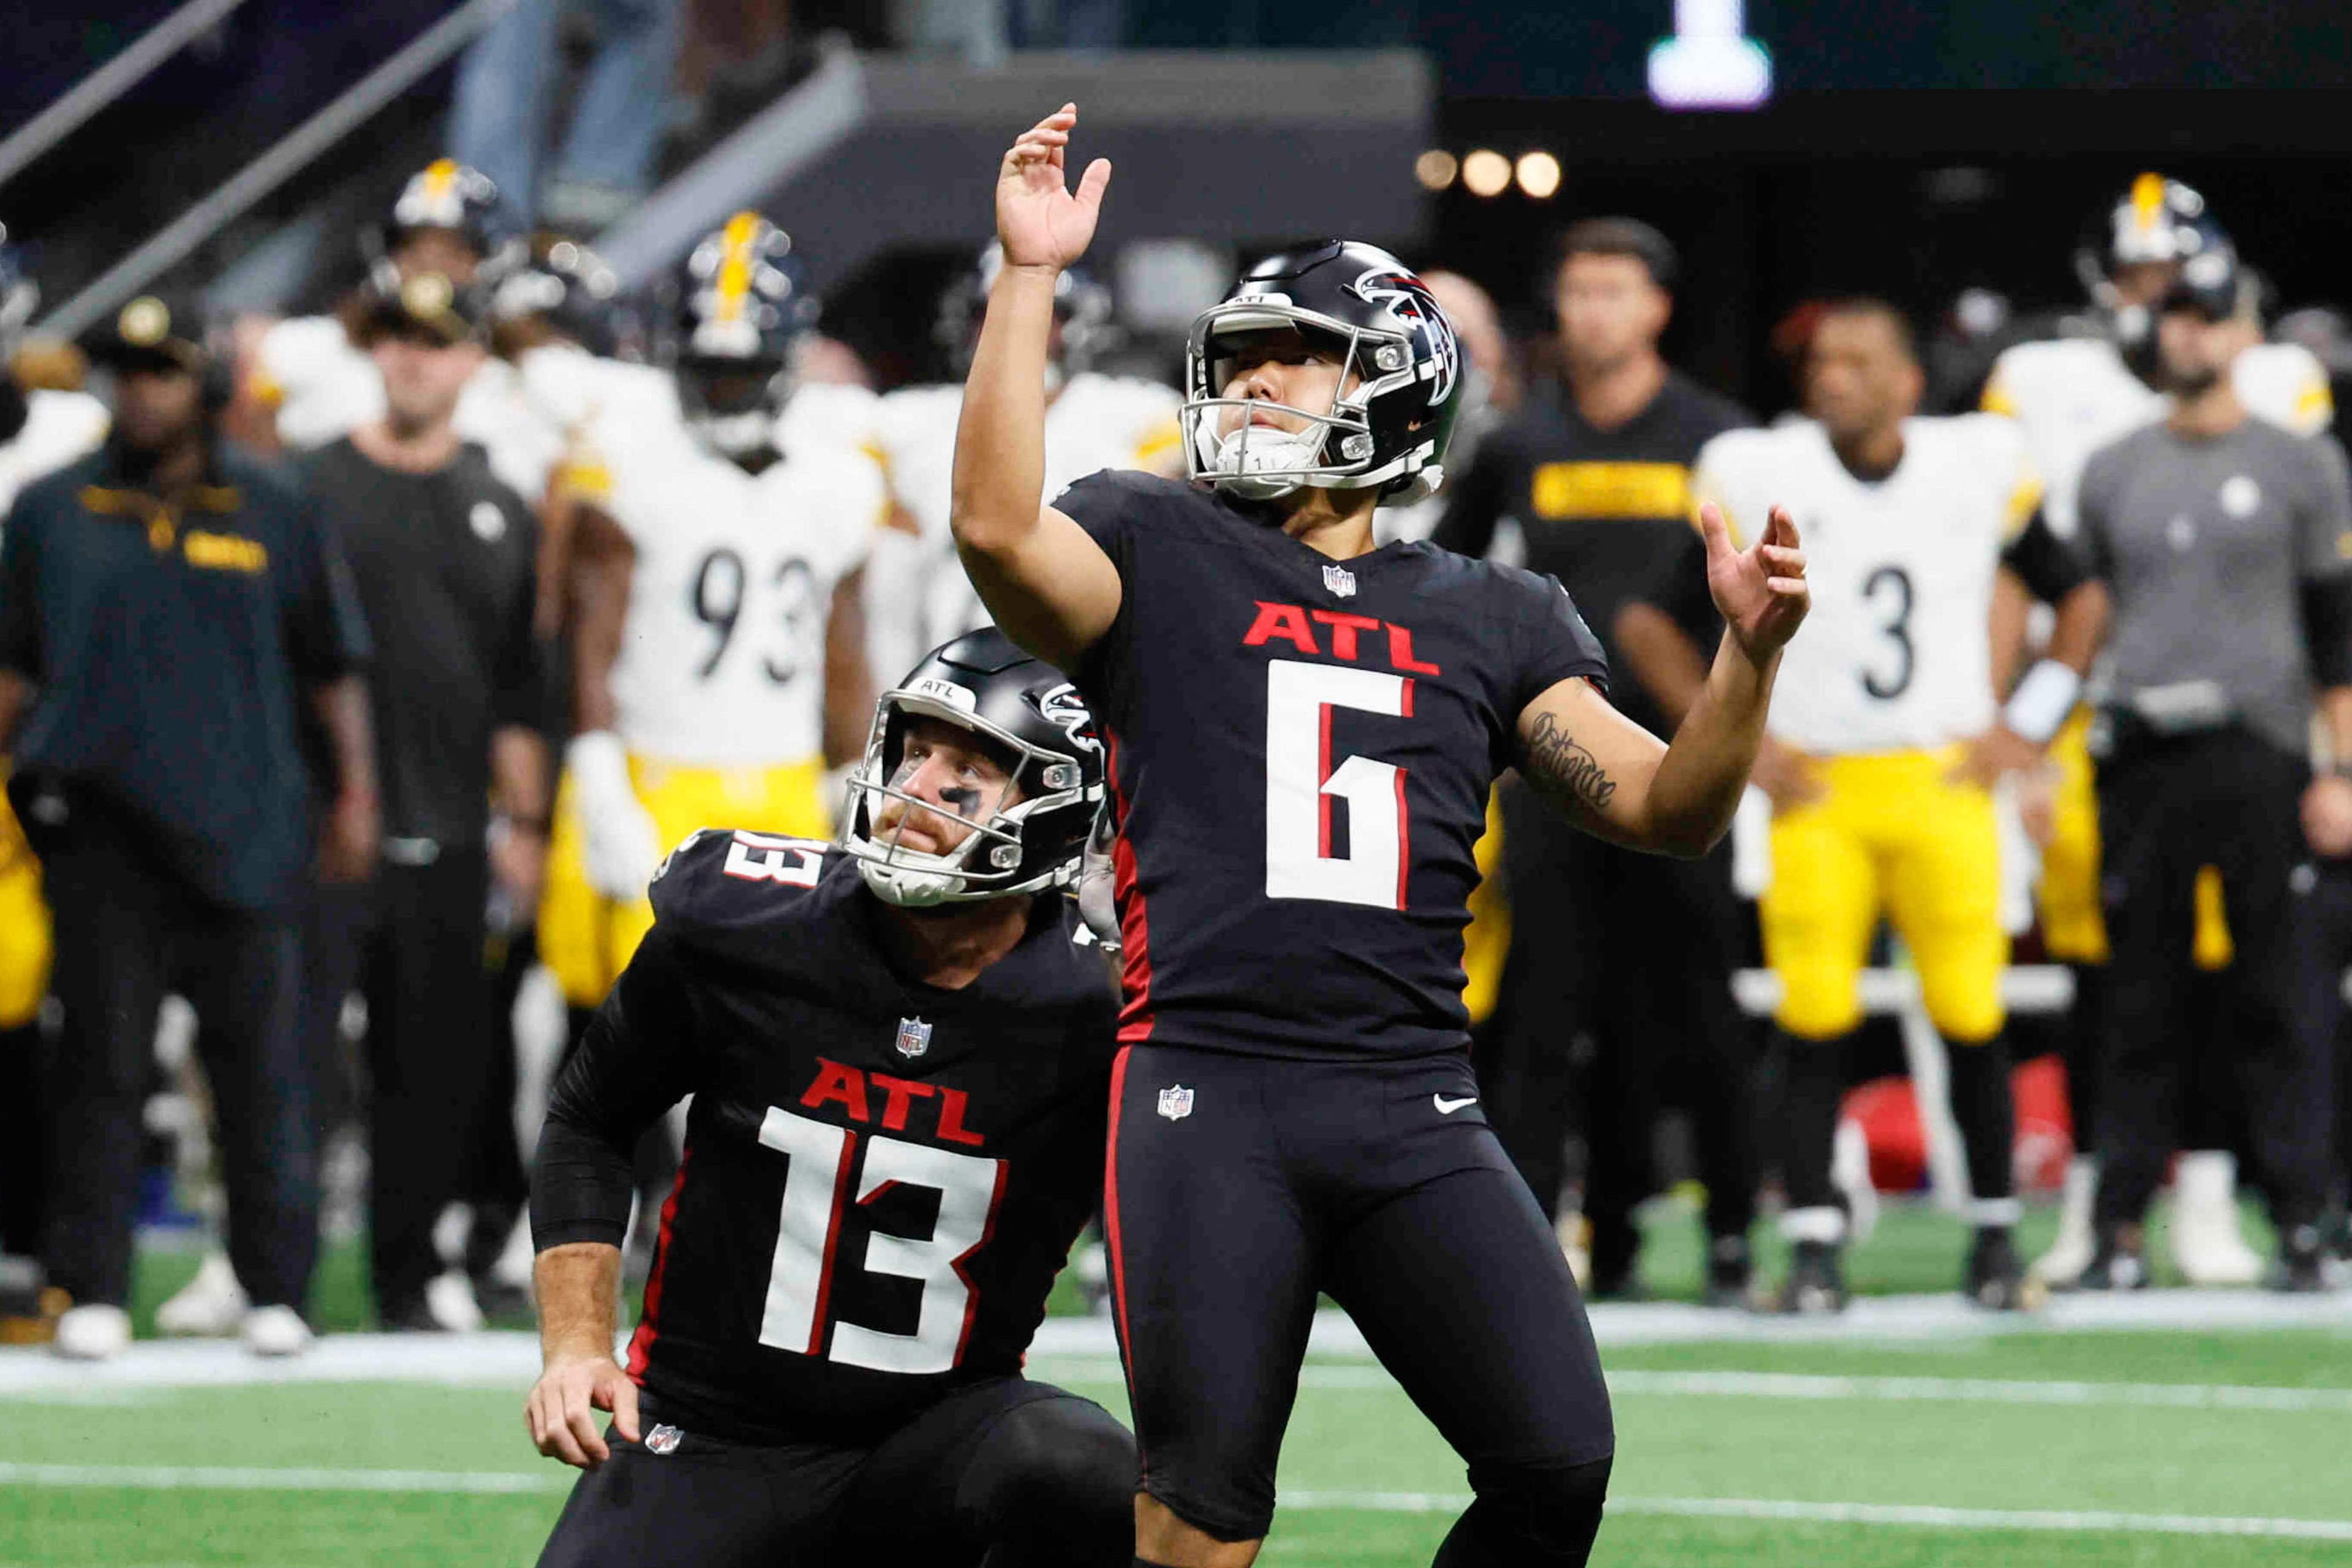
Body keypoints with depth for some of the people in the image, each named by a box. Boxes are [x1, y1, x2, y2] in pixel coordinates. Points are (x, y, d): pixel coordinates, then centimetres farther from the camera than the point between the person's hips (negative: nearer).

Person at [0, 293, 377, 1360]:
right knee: (100, 1068, -2)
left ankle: (276, 1290, 8)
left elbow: (331, 665, 11)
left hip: (241, 827, 0)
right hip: (101, 824, 0)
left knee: (259, 1066, 1)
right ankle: (93, 1292, 3)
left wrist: (355, 790, 6)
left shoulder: (274, 513, 8)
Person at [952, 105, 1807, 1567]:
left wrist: (1751, 654, -8)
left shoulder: (1493, 619, 17)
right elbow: (1001, 527, -12)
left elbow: (1663, 807, 9)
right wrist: (1031, 276, -14)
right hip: (1210, 1089, -2)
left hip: (1415, 1113, 3)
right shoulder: (1157, 548, 9)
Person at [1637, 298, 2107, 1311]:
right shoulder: (1758, 479, -3)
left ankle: (1994, 1234, 14)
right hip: (1816, 796, -1)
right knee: (1813, 1024, -7)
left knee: (1972, 1016, -1)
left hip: (1946, 785, 1)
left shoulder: (1979, 469, 3)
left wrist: (2029, 727, 5)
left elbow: (2078, 599, 15)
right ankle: (1813, 1245, 1)